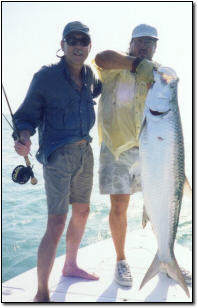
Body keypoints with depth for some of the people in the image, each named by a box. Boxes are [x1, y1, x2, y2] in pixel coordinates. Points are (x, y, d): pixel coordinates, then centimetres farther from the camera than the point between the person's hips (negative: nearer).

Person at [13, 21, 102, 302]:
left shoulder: (88, 74, 6)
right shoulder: (45, 77, -12)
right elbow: (28, 116, -10)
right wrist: (24, 140, -29)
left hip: (84, 152, 7)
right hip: (58, 157, -7)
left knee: (82, 211, 17)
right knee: (56, 224, -12)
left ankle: (70, 266, 39)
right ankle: (41, 293, 2)